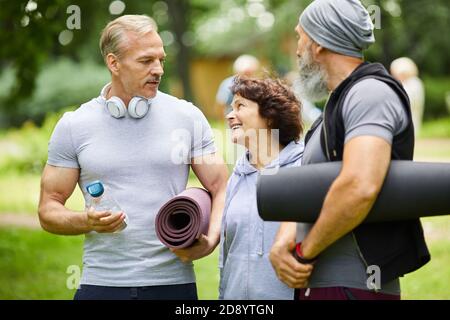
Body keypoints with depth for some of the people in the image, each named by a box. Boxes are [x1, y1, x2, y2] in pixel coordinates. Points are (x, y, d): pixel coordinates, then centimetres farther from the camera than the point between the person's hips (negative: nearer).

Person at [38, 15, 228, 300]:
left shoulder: (188, 117, 2)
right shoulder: (73, 126, 1)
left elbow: (221, 189, 4)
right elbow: (49, 210, 4)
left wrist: (210, 241, -15)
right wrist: (88, 222, -16)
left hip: (174, 282, 0)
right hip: (102, 284, 0)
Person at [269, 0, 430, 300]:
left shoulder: (370, 93, -14)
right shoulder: (338, 105, 18)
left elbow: (359, 188, -29)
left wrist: (305, 252, -18)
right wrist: (283, 240, -5)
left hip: (352, 286, -9)